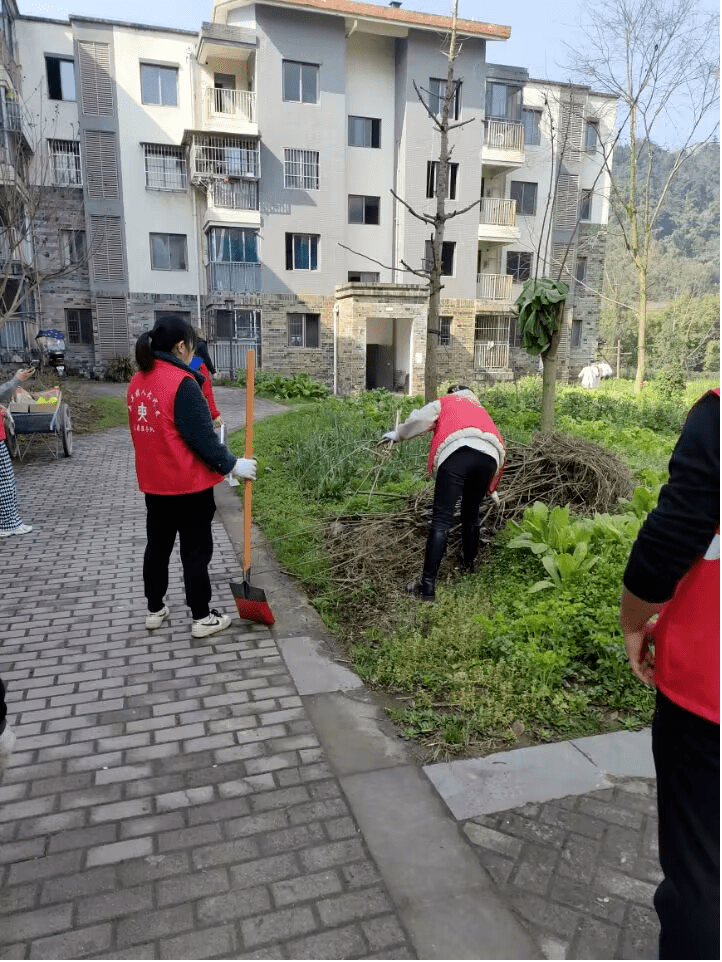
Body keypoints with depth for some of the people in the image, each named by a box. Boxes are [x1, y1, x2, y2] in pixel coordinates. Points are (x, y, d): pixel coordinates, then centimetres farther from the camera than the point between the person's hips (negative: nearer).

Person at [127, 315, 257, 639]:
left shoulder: (137, 382, 5)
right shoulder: (181, 382, -19)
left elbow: (147, 432, 13)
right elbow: (202, 437, -19)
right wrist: (232, 465, -9)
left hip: (154, 482, 8)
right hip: (188, 484, -7)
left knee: (157, 545, 19)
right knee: (196, 551, 4)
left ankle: (154, 610, 31)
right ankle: (202, 618, 15)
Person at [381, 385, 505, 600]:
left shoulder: (444, 402, 30)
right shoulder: (479, 409, 42)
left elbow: (418, 420, 13)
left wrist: (396, 434, 30)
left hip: (457, 451, -5)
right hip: (489, 455, 5)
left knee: (441, 519, -9)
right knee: (471, 514, 25)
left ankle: (428, 585, -13)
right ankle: (469, 563, 40)